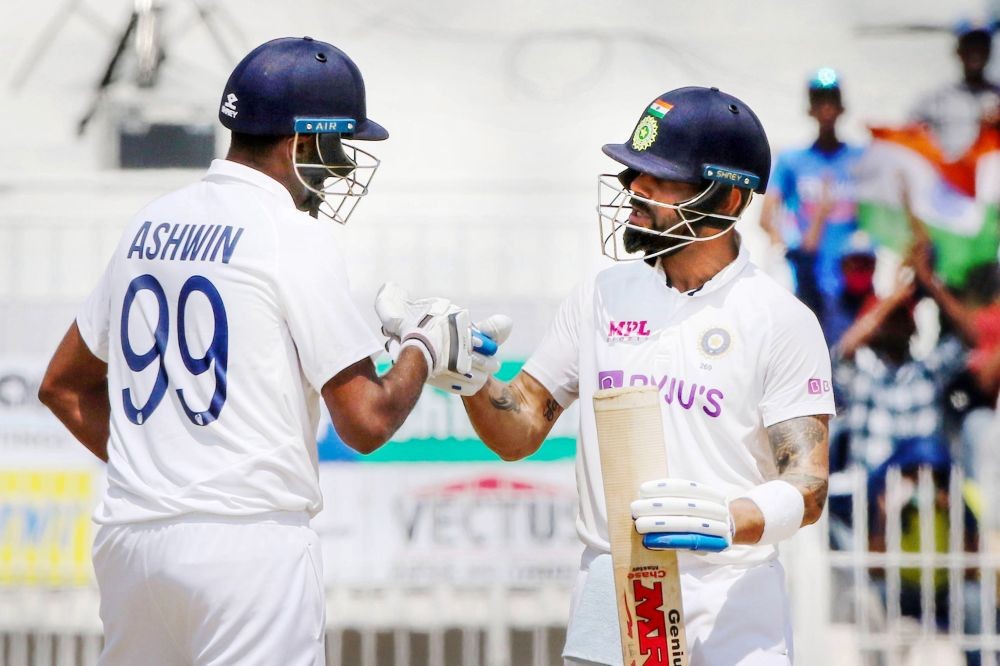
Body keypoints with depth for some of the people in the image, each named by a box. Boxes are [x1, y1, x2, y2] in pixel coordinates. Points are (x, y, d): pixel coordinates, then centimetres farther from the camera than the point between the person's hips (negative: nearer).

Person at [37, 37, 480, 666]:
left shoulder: (150, 225, 14)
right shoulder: (295, 237, -8)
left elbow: (64, 386, 22)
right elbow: (366, 422, -10)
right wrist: (425, 348, 7)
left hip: (128, 539, 7)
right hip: (247, 538, -7)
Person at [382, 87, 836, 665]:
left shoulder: (783, 320, -4)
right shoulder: (603, 297, 11)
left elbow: (809, 488, -10)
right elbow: (520, 434, 12)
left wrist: (726, 522, -29)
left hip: (732, 617, -3)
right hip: (609, 604, 3)